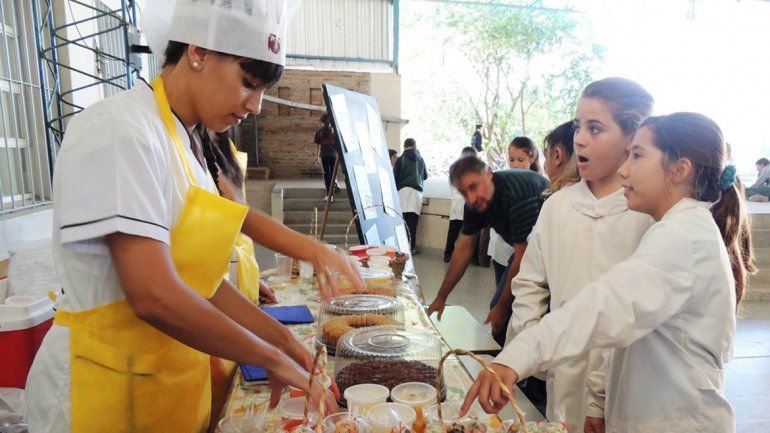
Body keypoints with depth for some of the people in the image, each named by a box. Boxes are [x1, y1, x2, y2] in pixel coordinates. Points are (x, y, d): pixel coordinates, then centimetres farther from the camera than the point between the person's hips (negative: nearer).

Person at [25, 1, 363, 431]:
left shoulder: (185, 141, 6)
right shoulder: (120, 129, -20)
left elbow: (199, 280, 5)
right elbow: (155, 297, -28)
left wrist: (282, 339, 0)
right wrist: (273, 358, -18)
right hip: (107, 385, -7)